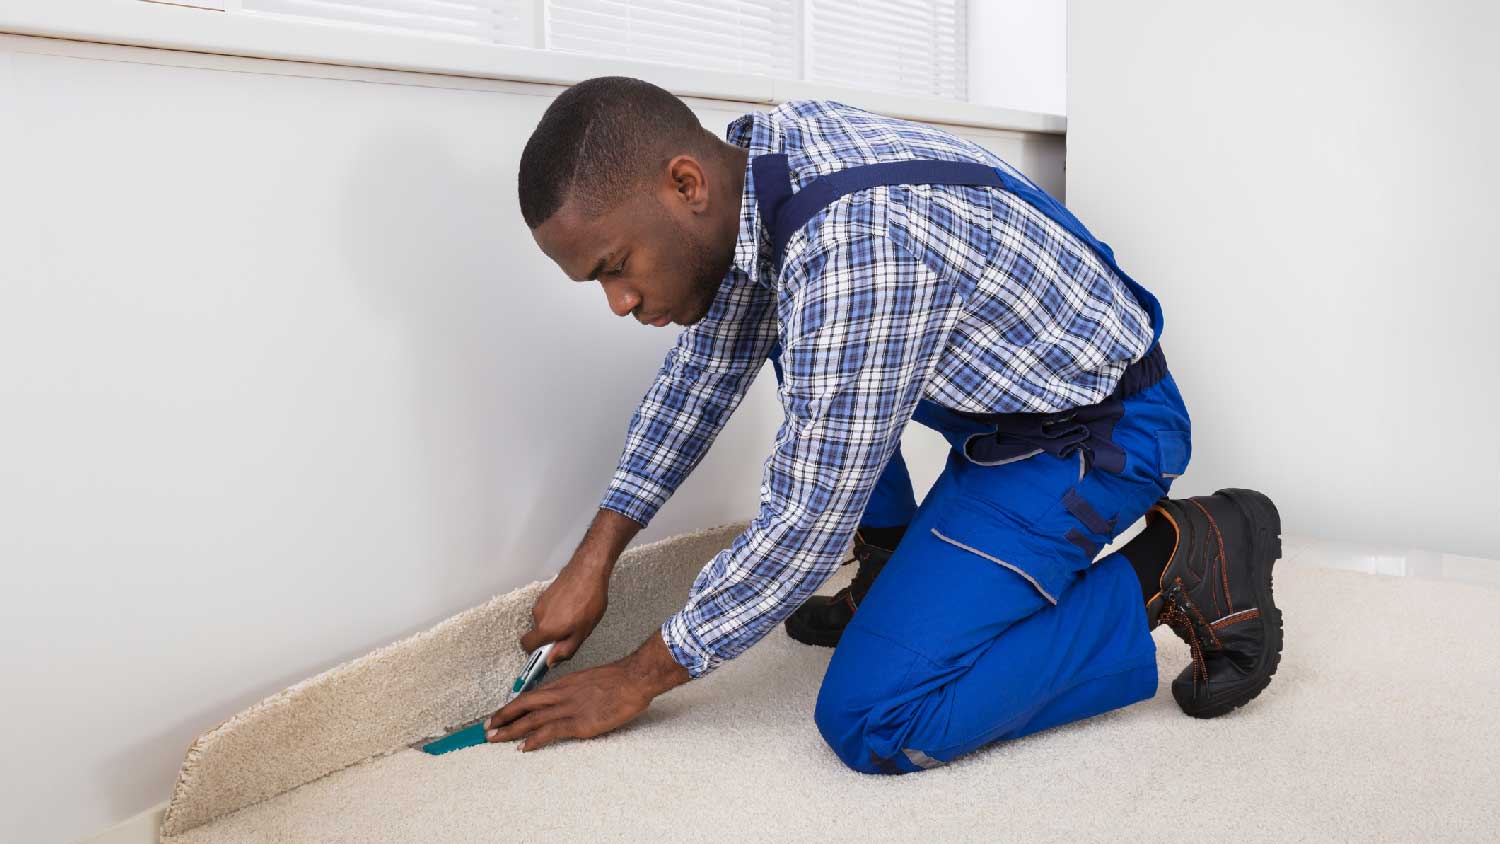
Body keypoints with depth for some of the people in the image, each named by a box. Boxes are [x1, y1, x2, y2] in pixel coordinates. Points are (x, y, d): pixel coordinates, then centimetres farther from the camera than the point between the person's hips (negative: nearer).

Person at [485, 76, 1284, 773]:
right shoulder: (752, 163, -6)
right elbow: (704, 368, 7)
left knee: (871, 725, -17)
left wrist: (639, 676, -12)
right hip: (1007, 393, 9)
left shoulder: (856, 248, -34)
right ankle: (891, 574, 16)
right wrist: (593, 560, 6)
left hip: (1093, 435, -9)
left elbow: (807, 526, -26)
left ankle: (1174, 572, -6)